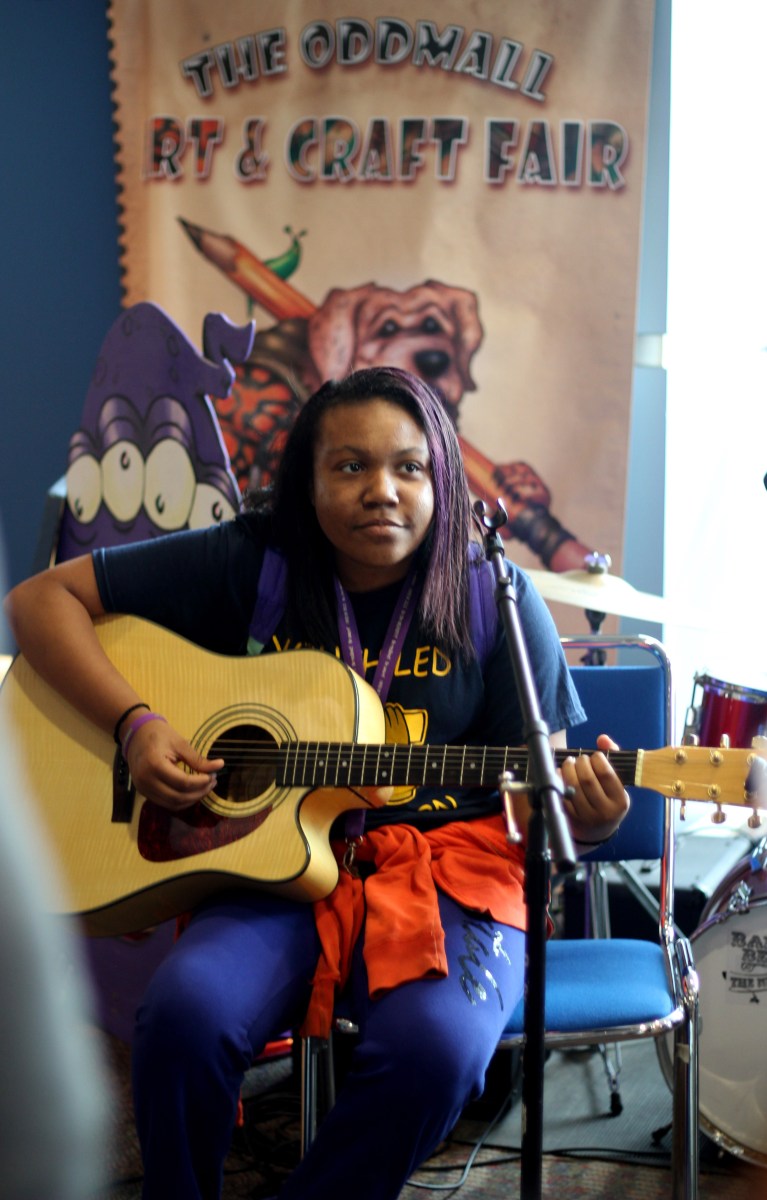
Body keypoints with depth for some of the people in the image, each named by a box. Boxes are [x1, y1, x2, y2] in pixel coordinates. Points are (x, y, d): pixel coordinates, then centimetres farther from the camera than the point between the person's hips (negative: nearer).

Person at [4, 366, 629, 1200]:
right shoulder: (248, 564, 0)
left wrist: (586, 820, -19)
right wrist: (133, 724, -11)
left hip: (446, 872, 0)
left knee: (436, 1044, -31)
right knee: (186, 1010, -30)